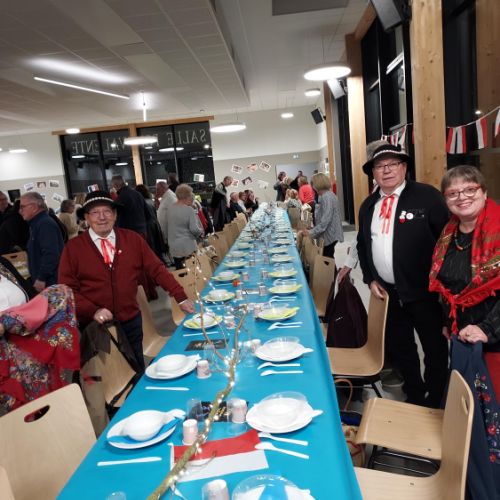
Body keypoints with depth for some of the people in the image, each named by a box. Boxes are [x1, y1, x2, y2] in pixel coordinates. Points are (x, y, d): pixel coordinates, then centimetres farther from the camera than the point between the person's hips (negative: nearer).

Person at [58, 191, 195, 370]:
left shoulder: (132, 239, -1)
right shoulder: (73, 247, -6)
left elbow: (156, 269, 0)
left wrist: (181, 298, -7)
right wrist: (93, 311, -19)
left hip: (131, 322, 2)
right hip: (94, 326, -2)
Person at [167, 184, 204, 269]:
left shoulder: (170, 208, 3)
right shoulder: (189, 210, -16)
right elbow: (194, 230, -17)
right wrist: (201, 231, 1)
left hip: (174, 248, 6)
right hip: (187, 247, -6)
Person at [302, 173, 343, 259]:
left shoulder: (327, 197, -20)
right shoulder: (324, 196, 12)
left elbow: (326, 220, -25)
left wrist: (311, 232, -23)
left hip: (329, 235, -9)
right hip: (327, 234, 9)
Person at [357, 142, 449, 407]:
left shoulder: (427, 196, -11)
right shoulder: (368, 206, 7)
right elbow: (362, 244, 15)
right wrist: (370, 279, 6)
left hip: (424, 291, -5)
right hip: (387, 292, 6)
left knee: (435, 348, 12)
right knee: (397, 347, 18)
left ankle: (436, 401, 33)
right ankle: (415, 395, 40)